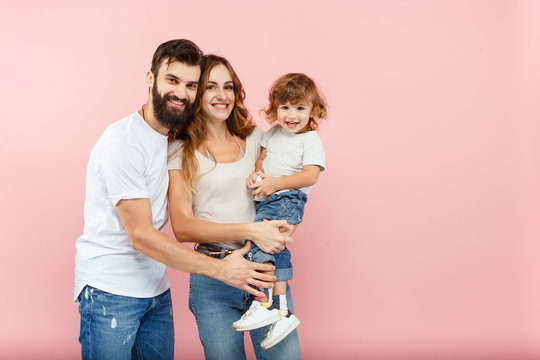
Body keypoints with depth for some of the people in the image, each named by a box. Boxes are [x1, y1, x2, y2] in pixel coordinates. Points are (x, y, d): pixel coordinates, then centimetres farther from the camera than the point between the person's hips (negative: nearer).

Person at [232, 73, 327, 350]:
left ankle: (265, 304, -18)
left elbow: (310, 175, -14)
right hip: (268, 201, 7)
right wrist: (256, 174, -5)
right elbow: (261, 159, 19)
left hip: (288, 200, -7)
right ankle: (282, 313, 6)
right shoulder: (273, 133, 17)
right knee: (276, 251, 2)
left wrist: (275, 183, -23)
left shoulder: (310, 140, -3)